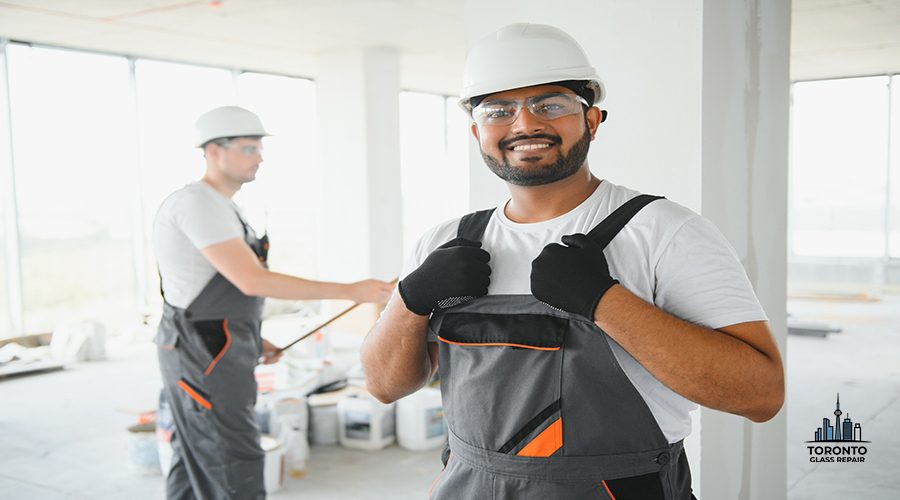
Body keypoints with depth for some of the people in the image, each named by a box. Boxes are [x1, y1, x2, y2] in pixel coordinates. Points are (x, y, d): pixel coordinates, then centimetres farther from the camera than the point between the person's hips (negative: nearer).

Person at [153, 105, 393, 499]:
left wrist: (249, 339, 18)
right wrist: (349, 291, -27)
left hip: (207, 355, 10)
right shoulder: (198, 202, -19)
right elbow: (252, 281, -27)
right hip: (207, 361, -10)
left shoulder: (215, 206, 14)